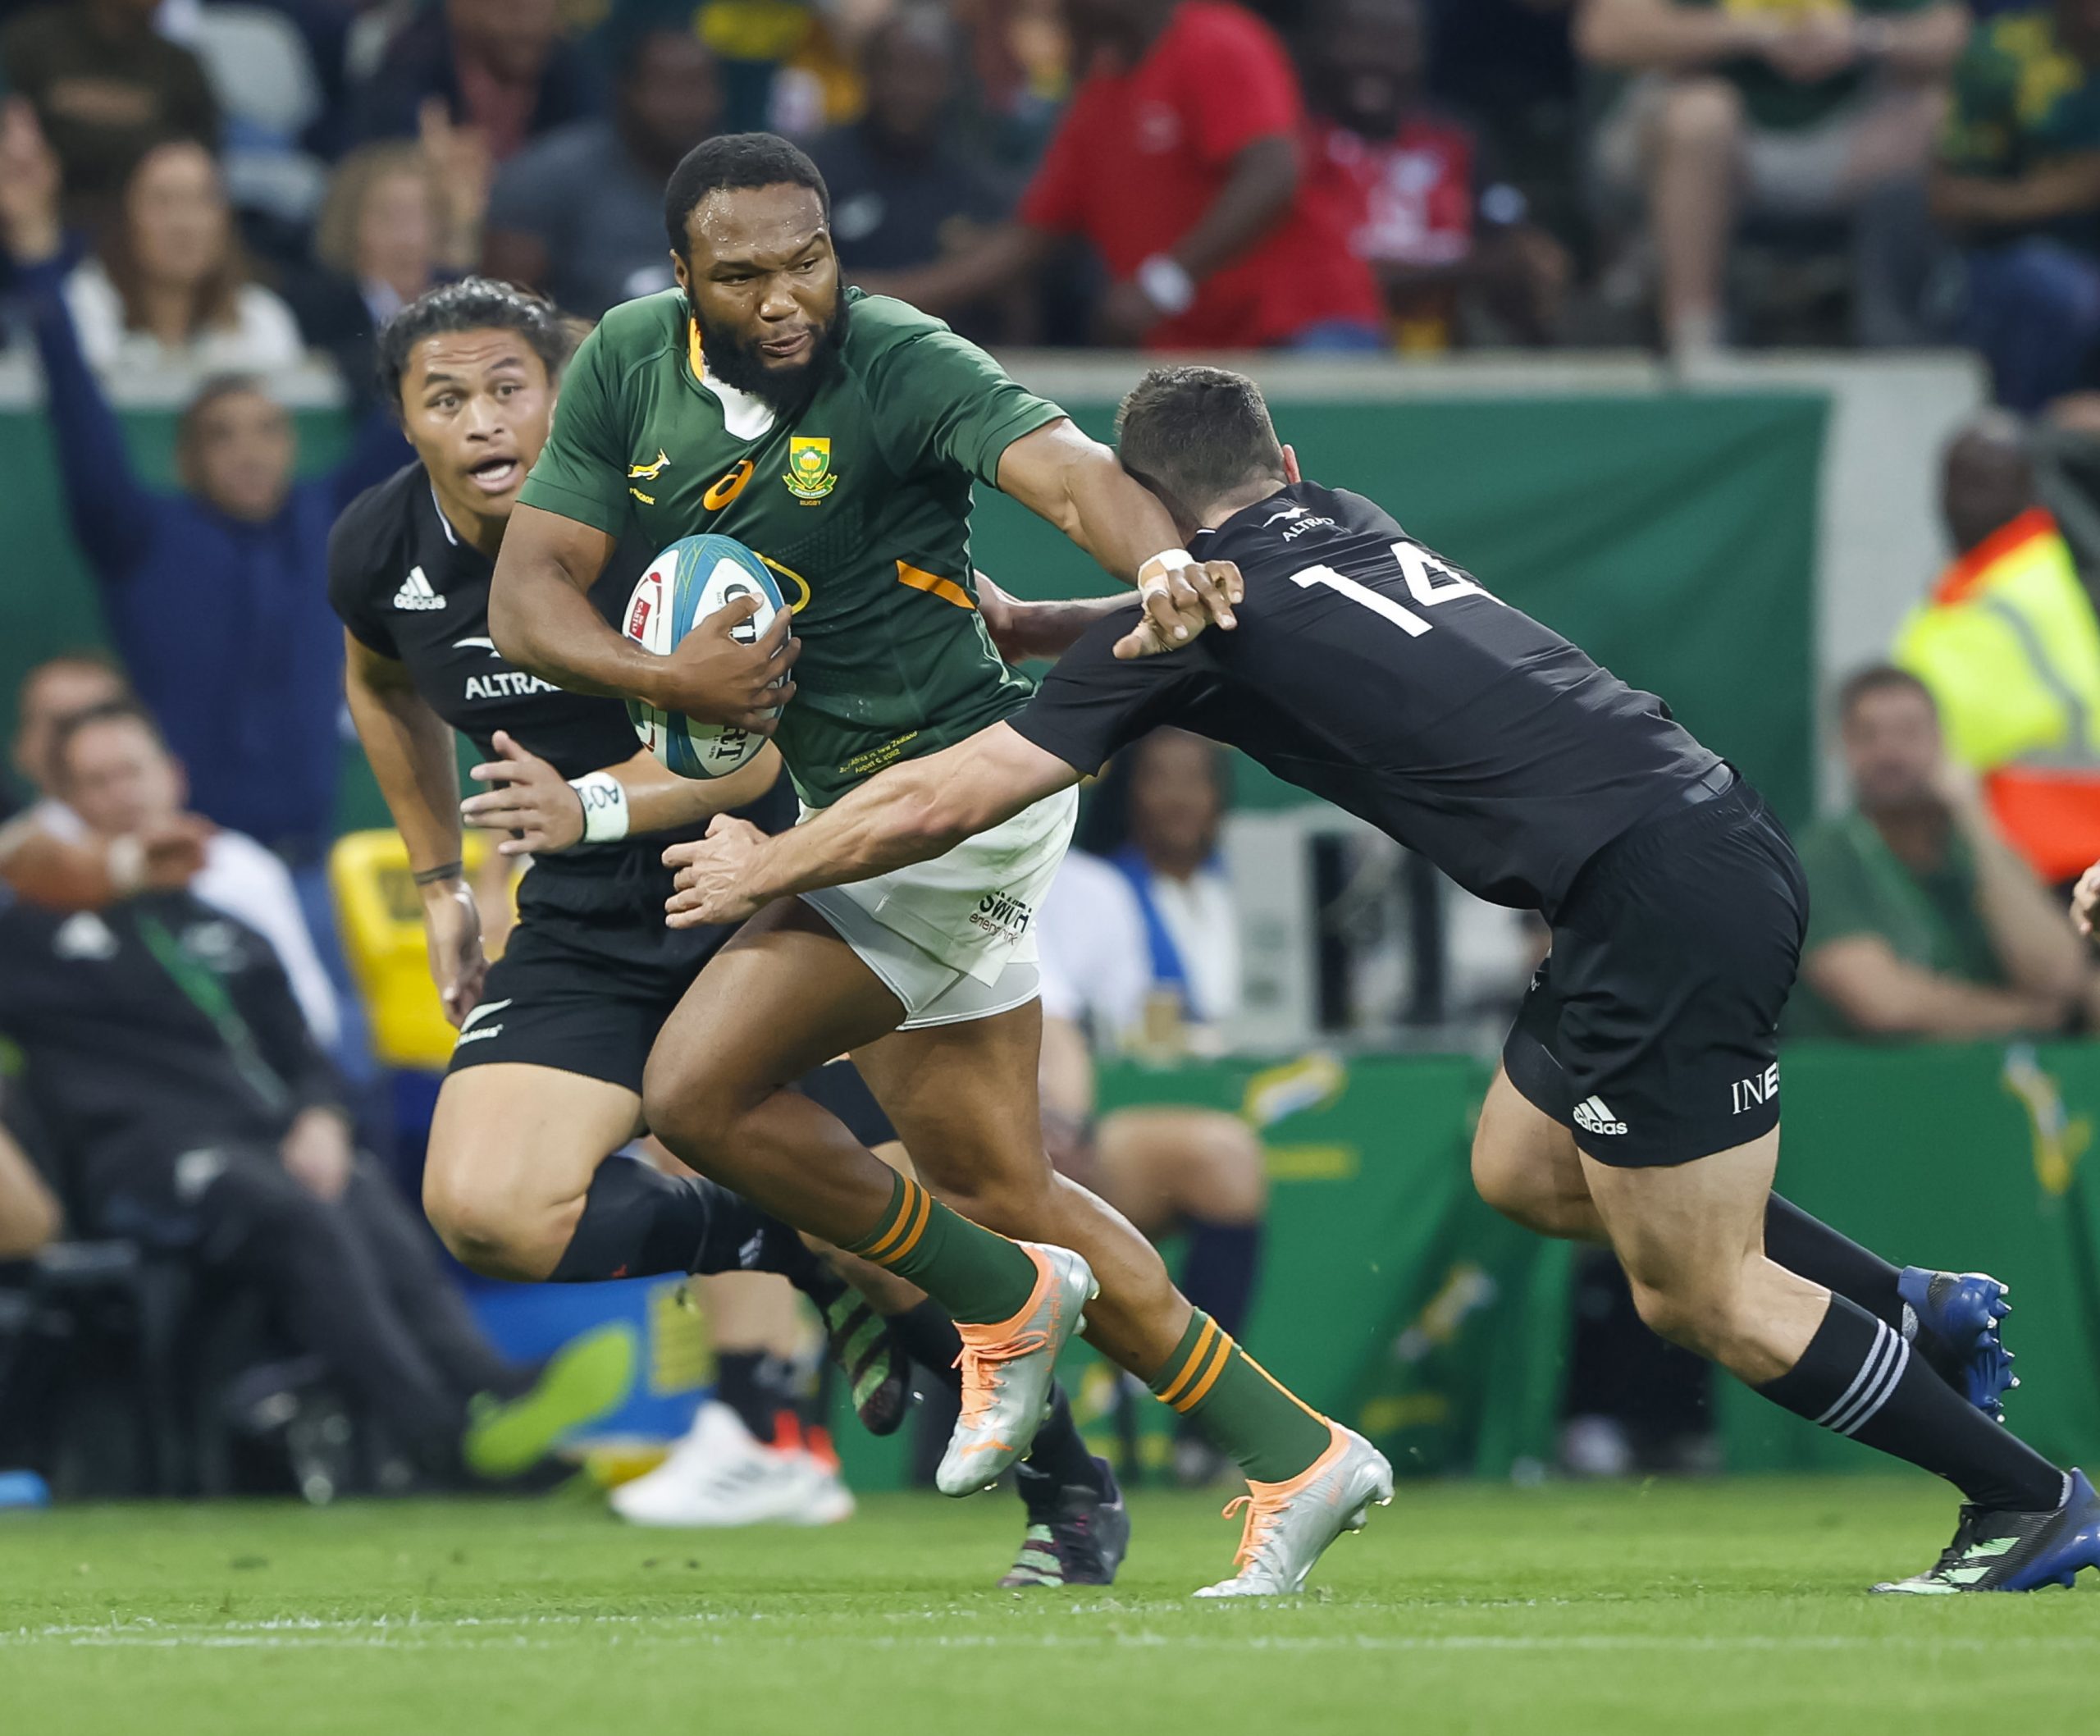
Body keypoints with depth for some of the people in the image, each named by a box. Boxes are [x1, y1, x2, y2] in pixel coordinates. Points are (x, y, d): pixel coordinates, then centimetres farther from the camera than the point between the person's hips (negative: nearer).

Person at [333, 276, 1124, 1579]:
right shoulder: (381, 555, -6)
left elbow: (748, 744, -24)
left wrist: (590, 808, -40)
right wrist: (441, 884, 20)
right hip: (580, 934, 4)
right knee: (483, 1208, -21)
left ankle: (1066, 1483, 19)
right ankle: (798, 1254, 0)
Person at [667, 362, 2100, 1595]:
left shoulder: (1199, 616, -1)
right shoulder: (1347, 526, 19)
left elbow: (945, 799, 5)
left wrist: (764, 871, 19)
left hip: (1661, 900, -8)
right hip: (1710, 838, 8)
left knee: (1699, 1297, 1)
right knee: (1524, 1173, 21)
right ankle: (1926, 1312, 25)